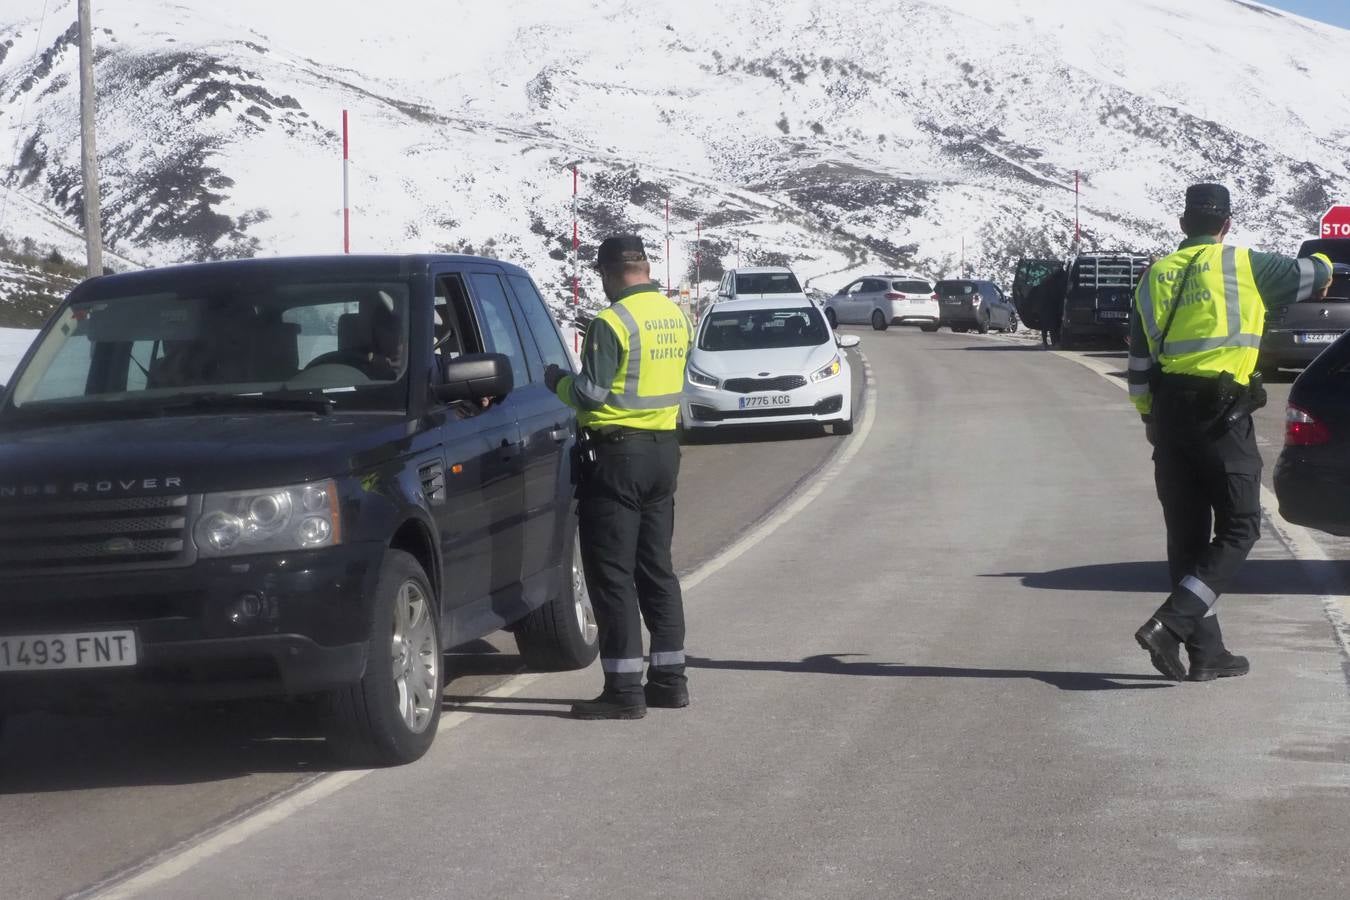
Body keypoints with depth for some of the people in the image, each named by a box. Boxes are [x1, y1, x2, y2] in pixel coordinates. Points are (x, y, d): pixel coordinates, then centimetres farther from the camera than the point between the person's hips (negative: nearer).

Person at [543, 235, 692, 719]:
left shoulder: (613, 323, -17)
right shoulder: (676, 318, 8)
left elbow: (591, 392, -18)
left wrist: (558, 381, 2)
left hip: (617, 452, -8)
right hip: (664, 448, 8)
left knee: (611, 571, -4)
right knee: (656, 565, 15)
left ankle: (624, 689, -5)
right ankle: (669, 678, 18)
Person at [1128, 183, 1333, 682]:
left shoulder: (1154, 276, 10)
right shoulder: (1244, 266, -3)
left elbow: (1138, 363, 12)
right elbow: (1313, 275, 10)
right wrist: (1321, 264, 34)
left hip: (1169, 414, 5)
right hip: (1222, 413, -5)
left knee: (1186, 534, 11)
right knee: (1238, 529, 2)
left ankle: (1205, 651, 13)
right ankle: (1170, 624, -15)